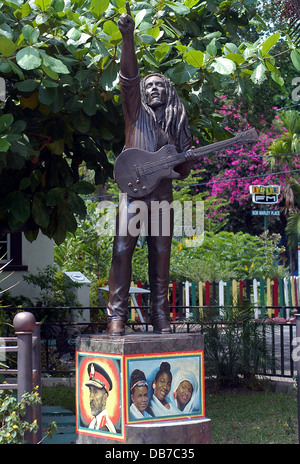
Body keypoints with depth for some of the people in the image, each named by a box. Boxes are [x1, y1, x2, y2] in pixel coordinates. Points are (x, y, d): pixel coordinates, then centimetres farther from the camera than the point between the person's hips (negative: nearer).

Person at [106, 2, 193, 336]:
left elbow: (184, 170, 19)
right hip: (133, 188, -3)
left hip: (161, 193, 3)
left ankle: (160, 317, 5)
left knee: (161, 254, 1)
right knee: (122, 249, -12)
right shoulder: (136, 111, 12)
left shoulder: (176, 125, 20)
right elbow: (129, 76, -4)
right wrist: (128, 38, -17)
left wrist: (180, 159, -5)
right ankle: (117, 315, -12)